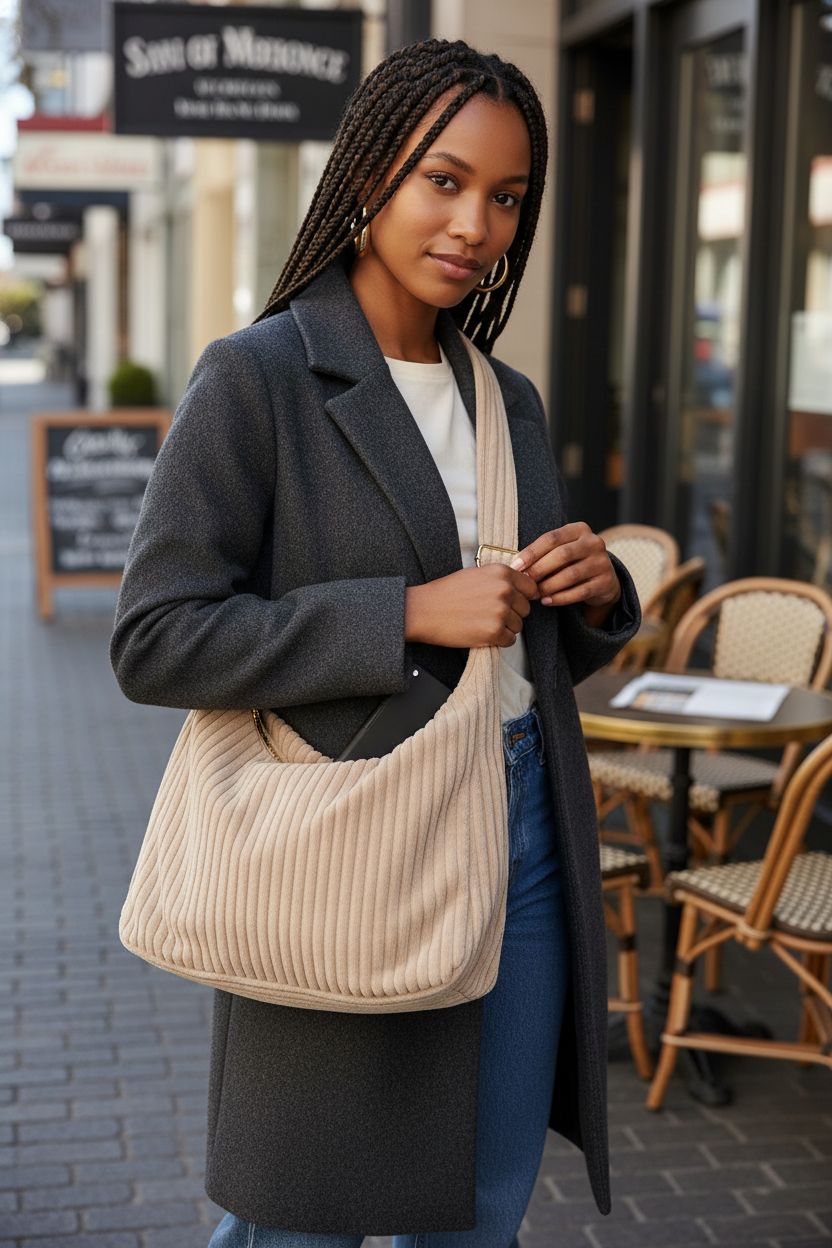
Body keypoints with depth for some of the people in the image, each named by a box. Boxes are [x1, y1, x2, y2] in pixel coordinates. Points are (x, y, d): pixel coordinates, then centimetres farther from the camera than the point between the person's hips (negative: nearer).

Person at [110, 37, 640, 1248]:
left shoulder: (511, 400, 11)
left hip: (521, 832, 6)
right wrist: (407, 614, -21)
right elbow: (154, 640, -16)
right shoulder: (257, 377, -10)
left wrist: (595, 594, -3)